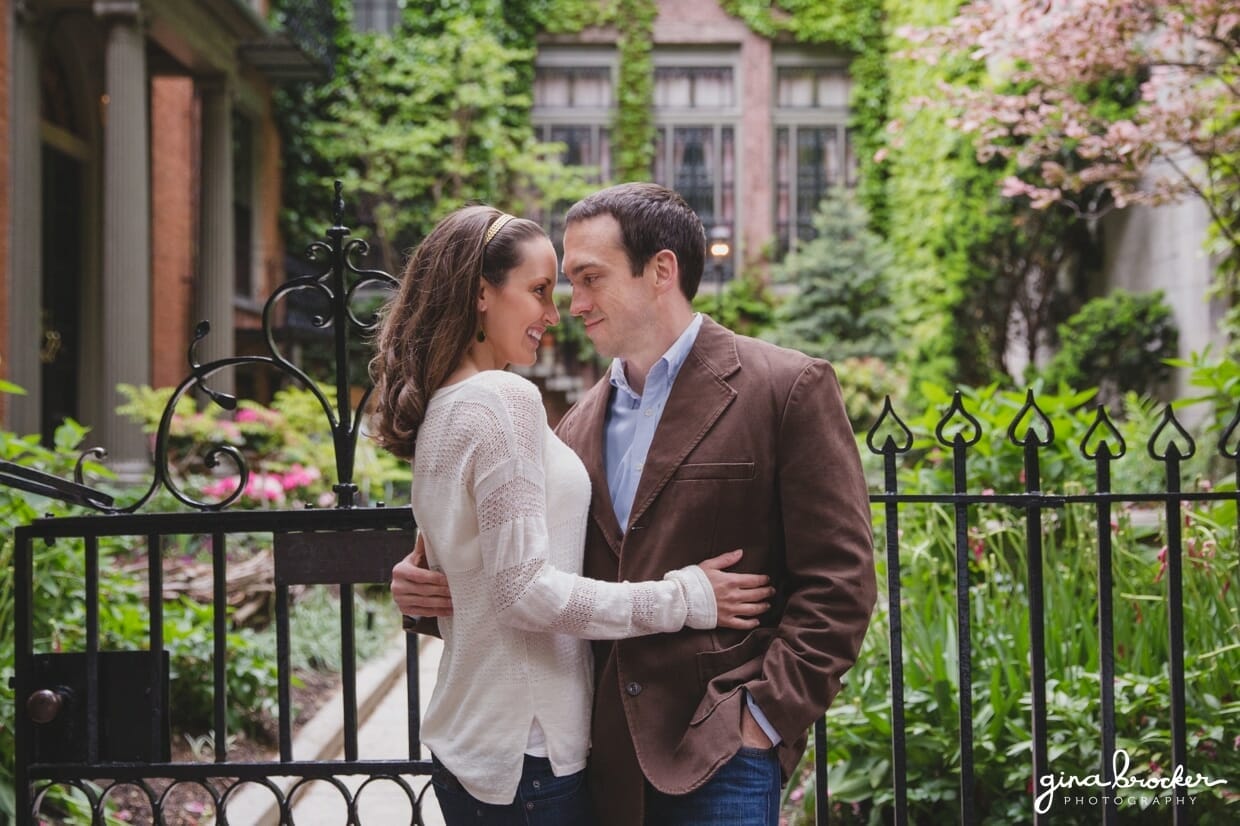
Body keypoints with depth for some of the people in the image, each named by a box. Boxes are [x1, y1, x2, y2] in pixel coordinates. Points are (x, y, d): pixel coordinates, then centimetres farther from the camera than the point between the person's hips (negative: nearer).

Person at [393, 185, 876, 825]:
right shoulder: (580, 423, 14)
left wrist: (763, 716, -11)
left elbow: (837, 581, -7)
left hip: (720, 758, -5)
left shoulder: (787, 389, -3)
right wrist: (440, 587, -3)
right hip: (608, 762, 5)